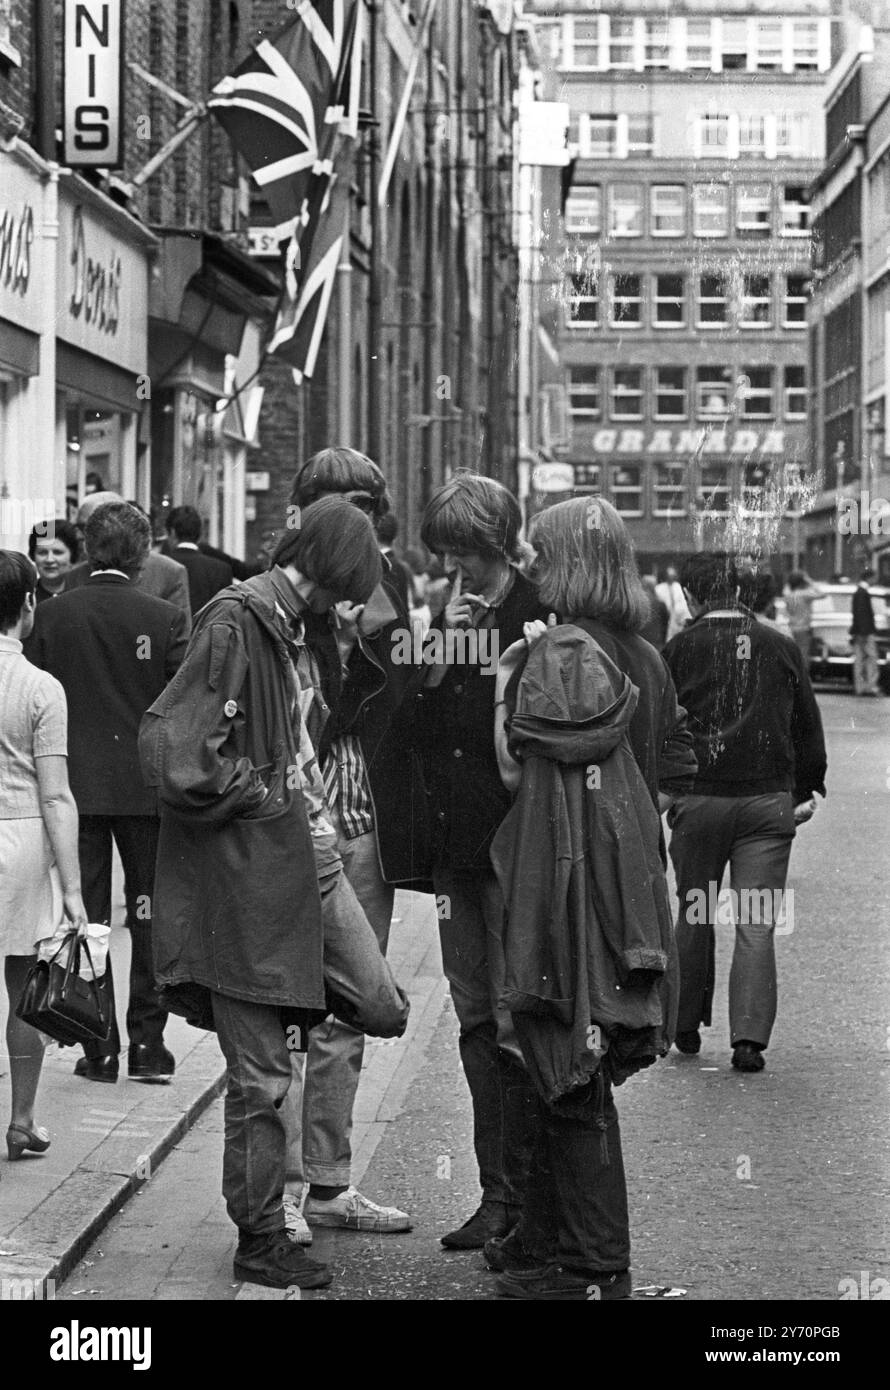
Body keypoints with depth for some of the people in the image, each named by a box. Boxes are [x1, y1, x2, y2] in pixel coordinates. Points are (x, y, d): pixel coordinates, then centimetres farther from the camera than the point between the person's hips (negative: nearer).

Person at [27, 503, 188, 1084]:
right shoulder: (165, 618, -8)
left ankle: (99, 1047, 8)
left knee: (86, 917, 7)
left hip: (73, 785, 1)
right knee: (150, 916, 9)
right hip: (147, 785, -1)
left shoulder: (53, 616, -4)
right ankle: (148, 1043, 9)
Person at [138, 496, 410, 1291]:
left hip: (308, 854, 8)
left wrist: (309, 802, 12)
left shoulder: (291, 629, 13)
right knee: (261, 1073, 2)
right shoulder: (233, 625, -17)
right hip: (245, 874, -8)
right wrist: (265, 794, -13)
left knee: (382, 1009, 2)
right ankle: (261, 1240, 15)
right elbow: (176, 756, -25)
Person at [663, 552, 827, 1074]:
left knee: (695, 916, 14)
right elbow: (808, 726, 9)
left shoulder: (679, 650, -2)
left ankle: (685, 1027, 24)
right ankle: (749, 1037, -7)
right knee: (757, 924, 1)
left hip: (700, 800, 0)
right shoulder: (782, 648, 4)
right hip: (769, 799, 1)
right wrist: (808, 790, 19)